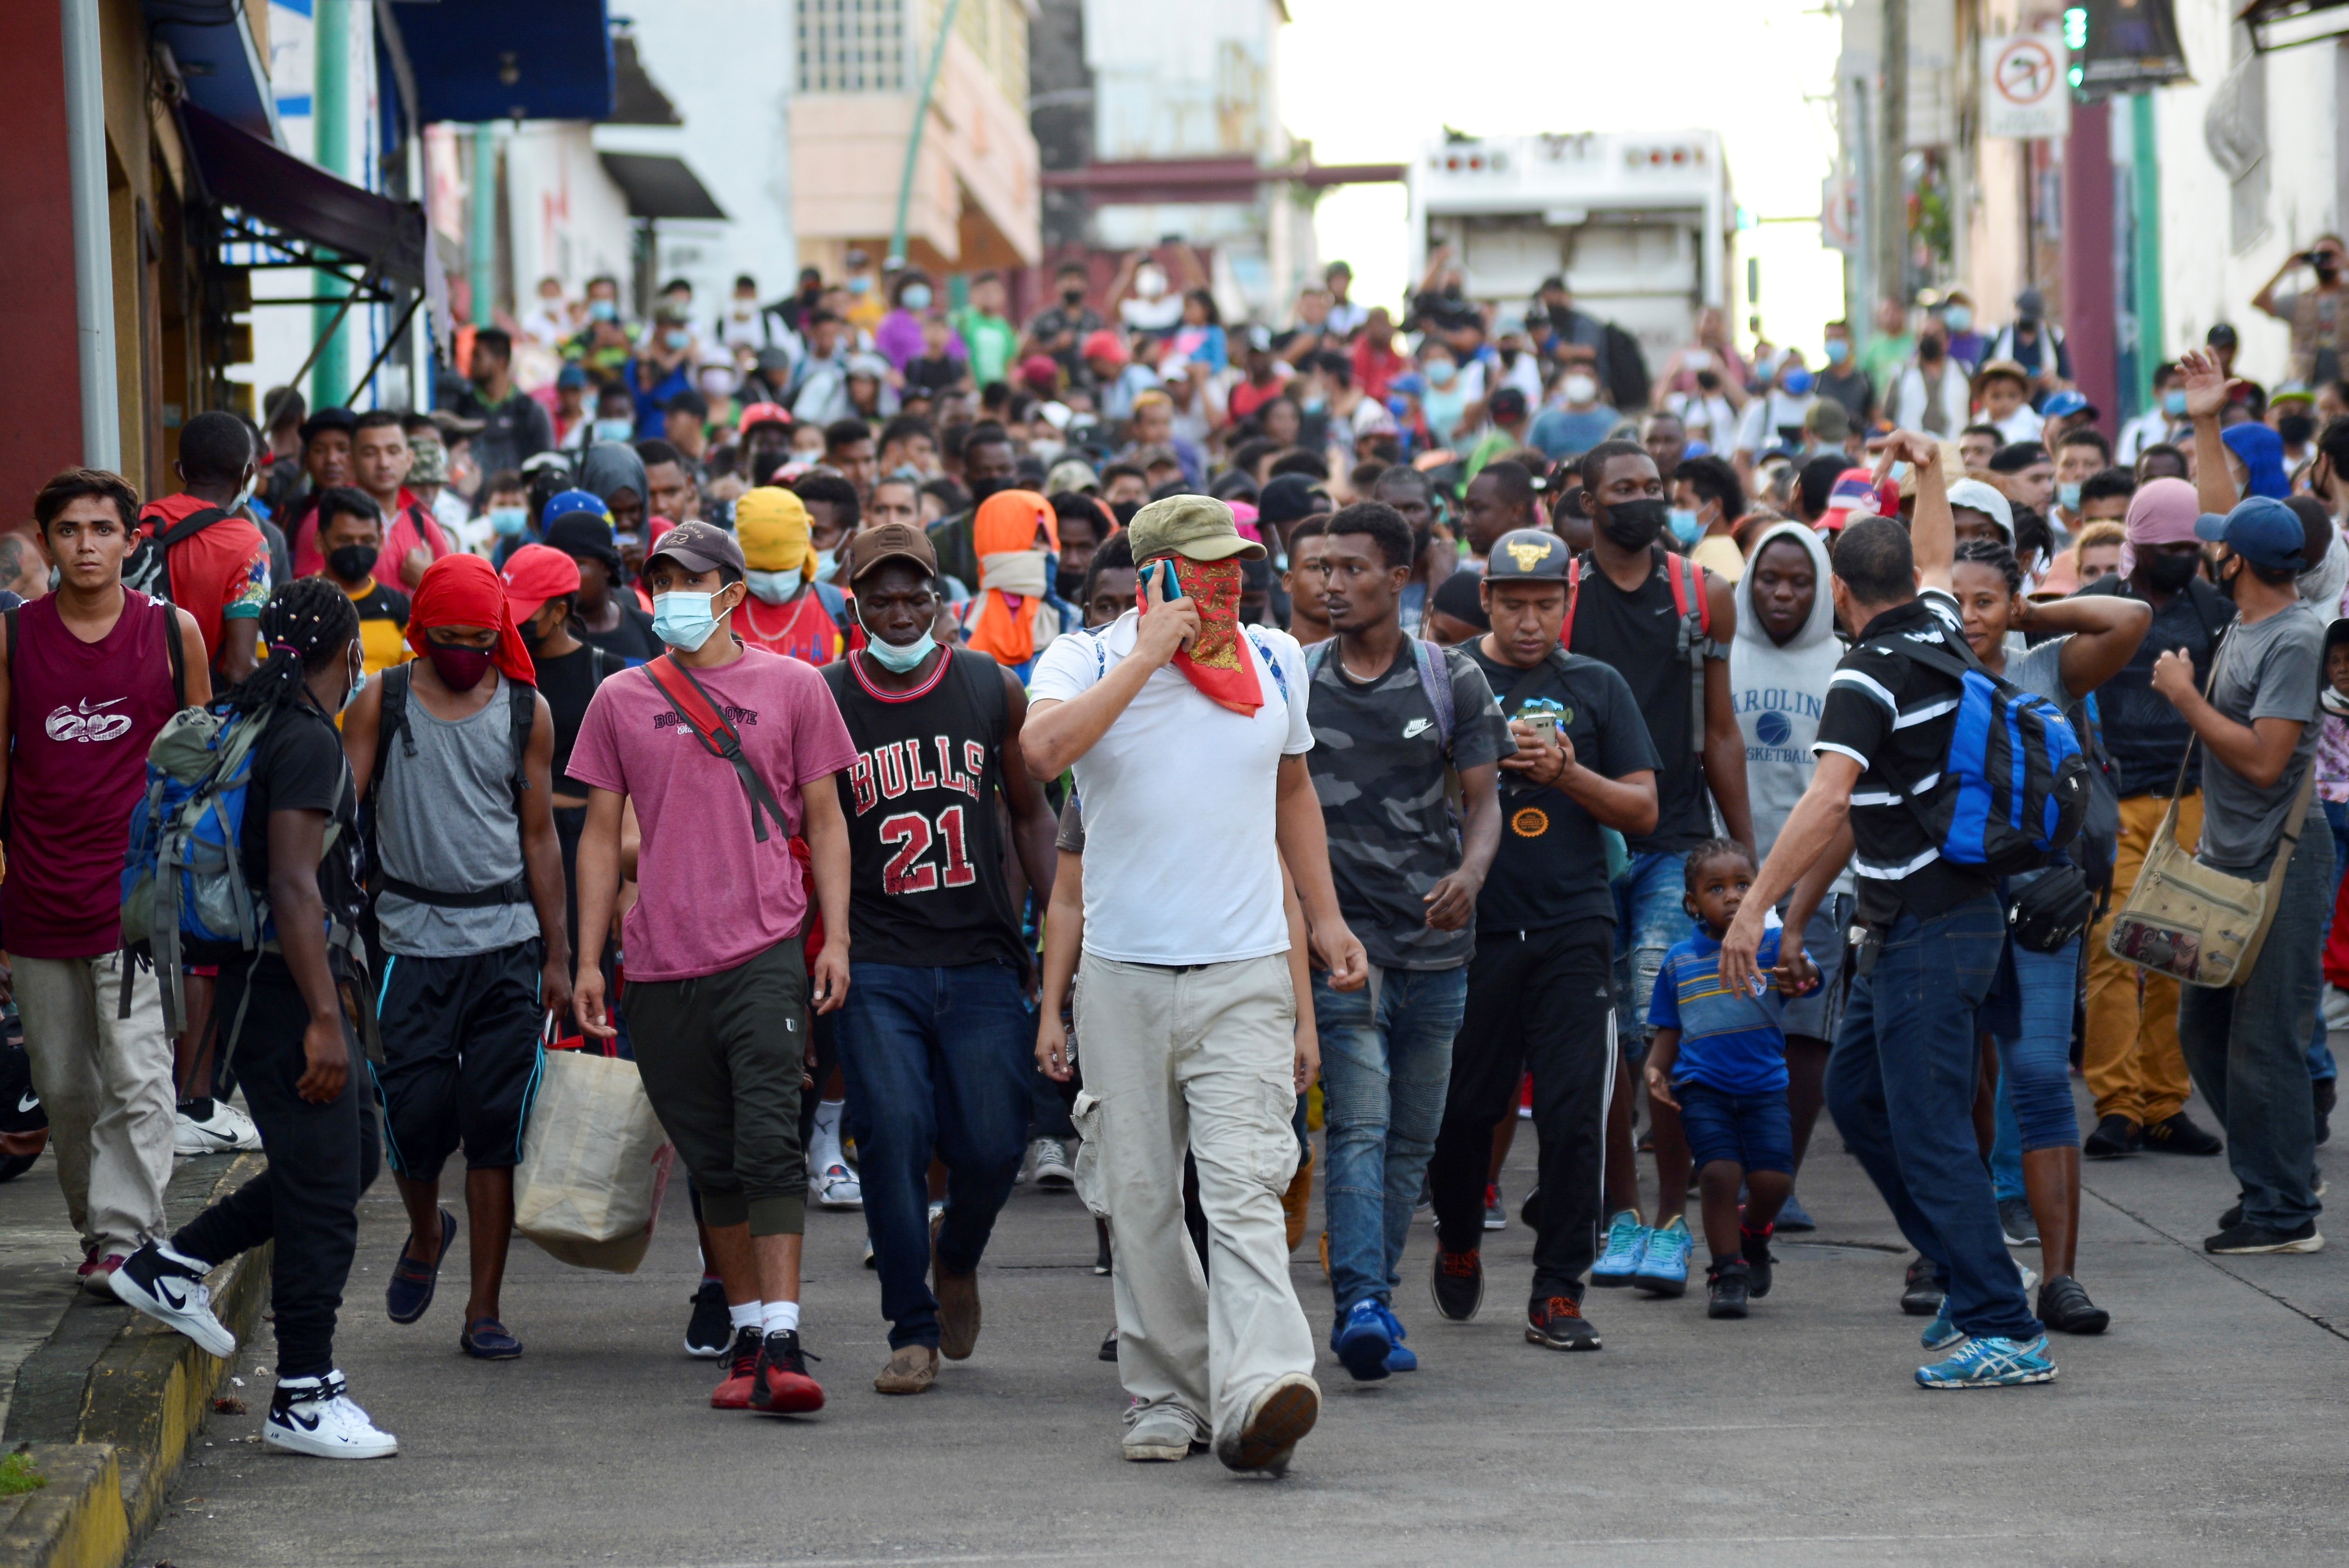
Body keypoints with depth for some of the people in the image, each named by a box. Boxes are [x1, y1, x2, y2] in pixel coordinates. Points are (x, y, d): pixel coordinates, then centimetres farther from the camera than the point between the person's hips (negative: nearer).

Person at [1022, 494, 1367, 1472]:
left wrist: (1325, 916, 19)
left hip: (1244, 973, 0)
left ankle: (1257, 1391, -27)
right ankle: (1167, 1393, 17)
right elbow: (1044, 750, -22)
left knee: (1244, 1186, -14)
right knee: (1138, 1196, 5)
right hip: (1123, 975, 0)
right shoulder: (1087, 660, -1)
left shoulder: (1275, 661, 11)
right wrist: (1150, 654, -17)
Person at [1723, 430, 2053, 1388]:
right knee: (1855, 1095, 19)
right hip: (1904, 929, 9)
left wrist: (1754, 906, -29)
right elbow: (1937, 561, 33)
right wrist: (1929, 470, 44)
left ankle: (2006, 1333, -12)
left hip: (1930, 932, -9)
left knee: (1929, 1129, -9)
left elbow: (1825, 801, -27)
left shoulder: (1870, 673, -16)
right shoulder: (1938, 630, 8)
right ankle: (1965, 1281, 22)